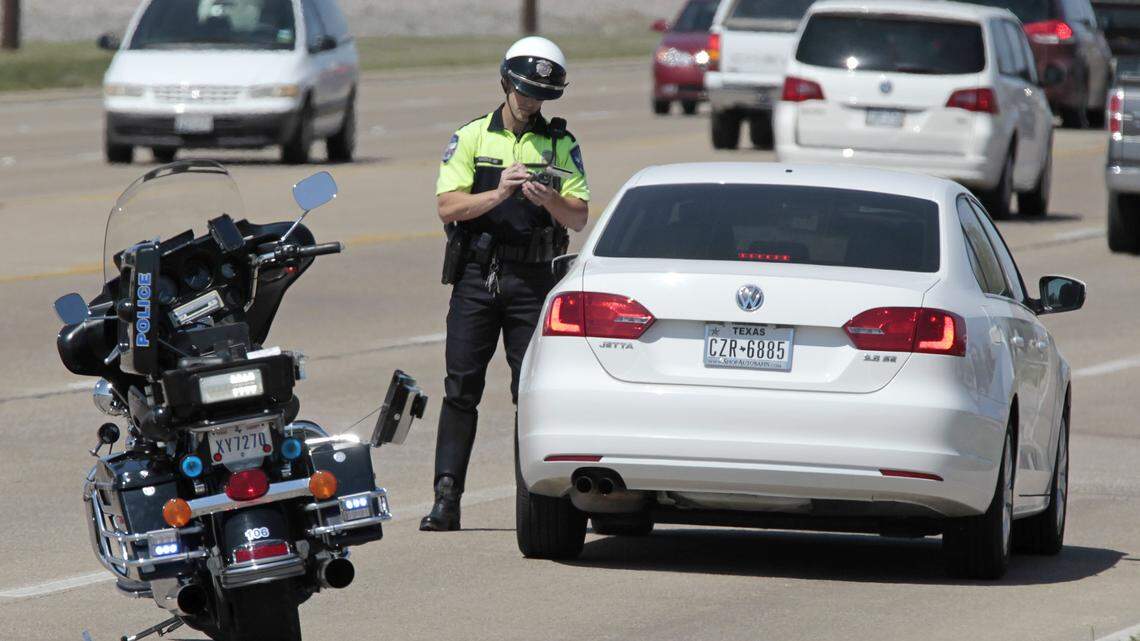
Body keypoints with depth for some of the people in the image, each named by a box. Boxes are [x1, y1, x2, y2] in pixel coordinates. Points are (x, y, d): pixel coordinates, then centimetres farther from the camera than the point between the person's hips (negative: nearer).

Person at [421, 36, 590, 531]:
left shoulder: (561, 145, 10)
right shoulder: (471, 138, 8)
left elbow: (579, 217, 3)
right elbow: (448, 207, -3)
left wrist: (549, 200, -18)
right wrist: (497, 195, -18)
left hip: (533, 281, 0)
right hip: (476, 278, 0)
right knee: (461, 389, -4)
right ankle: (446, 499, -5)